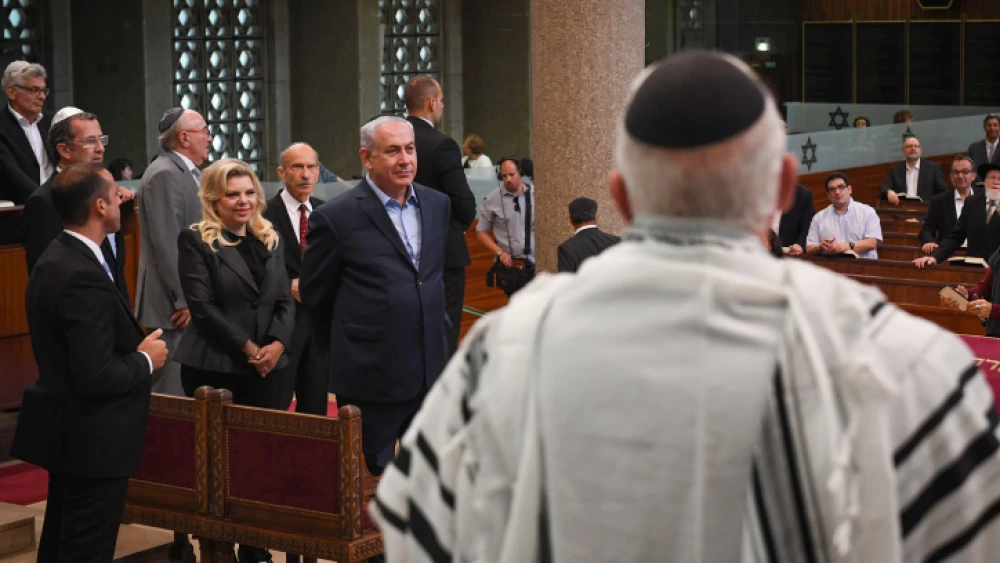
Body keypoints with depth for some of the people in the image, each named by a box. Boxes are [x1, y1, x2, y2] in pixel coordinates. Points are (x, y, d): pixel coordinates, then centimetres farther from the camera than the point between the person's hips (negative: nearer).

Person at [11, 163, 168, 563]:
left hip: (67, 431, 10)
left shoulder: (56, 259, 6)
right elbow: (96, 377, -28)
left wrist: (134, 346, 4)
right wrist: (145, 360, -12)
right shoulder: (84, 277, -25)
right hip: (93, 441, -10)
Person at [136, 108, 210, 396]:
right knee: (173, 393, -6)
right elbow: (167, 245, -19)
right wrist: (184, 301, -19)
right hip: (177, 306, -10)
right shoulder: (164, 175, -14)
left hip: (193, 299, 10)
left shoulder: (190, 173, 15)